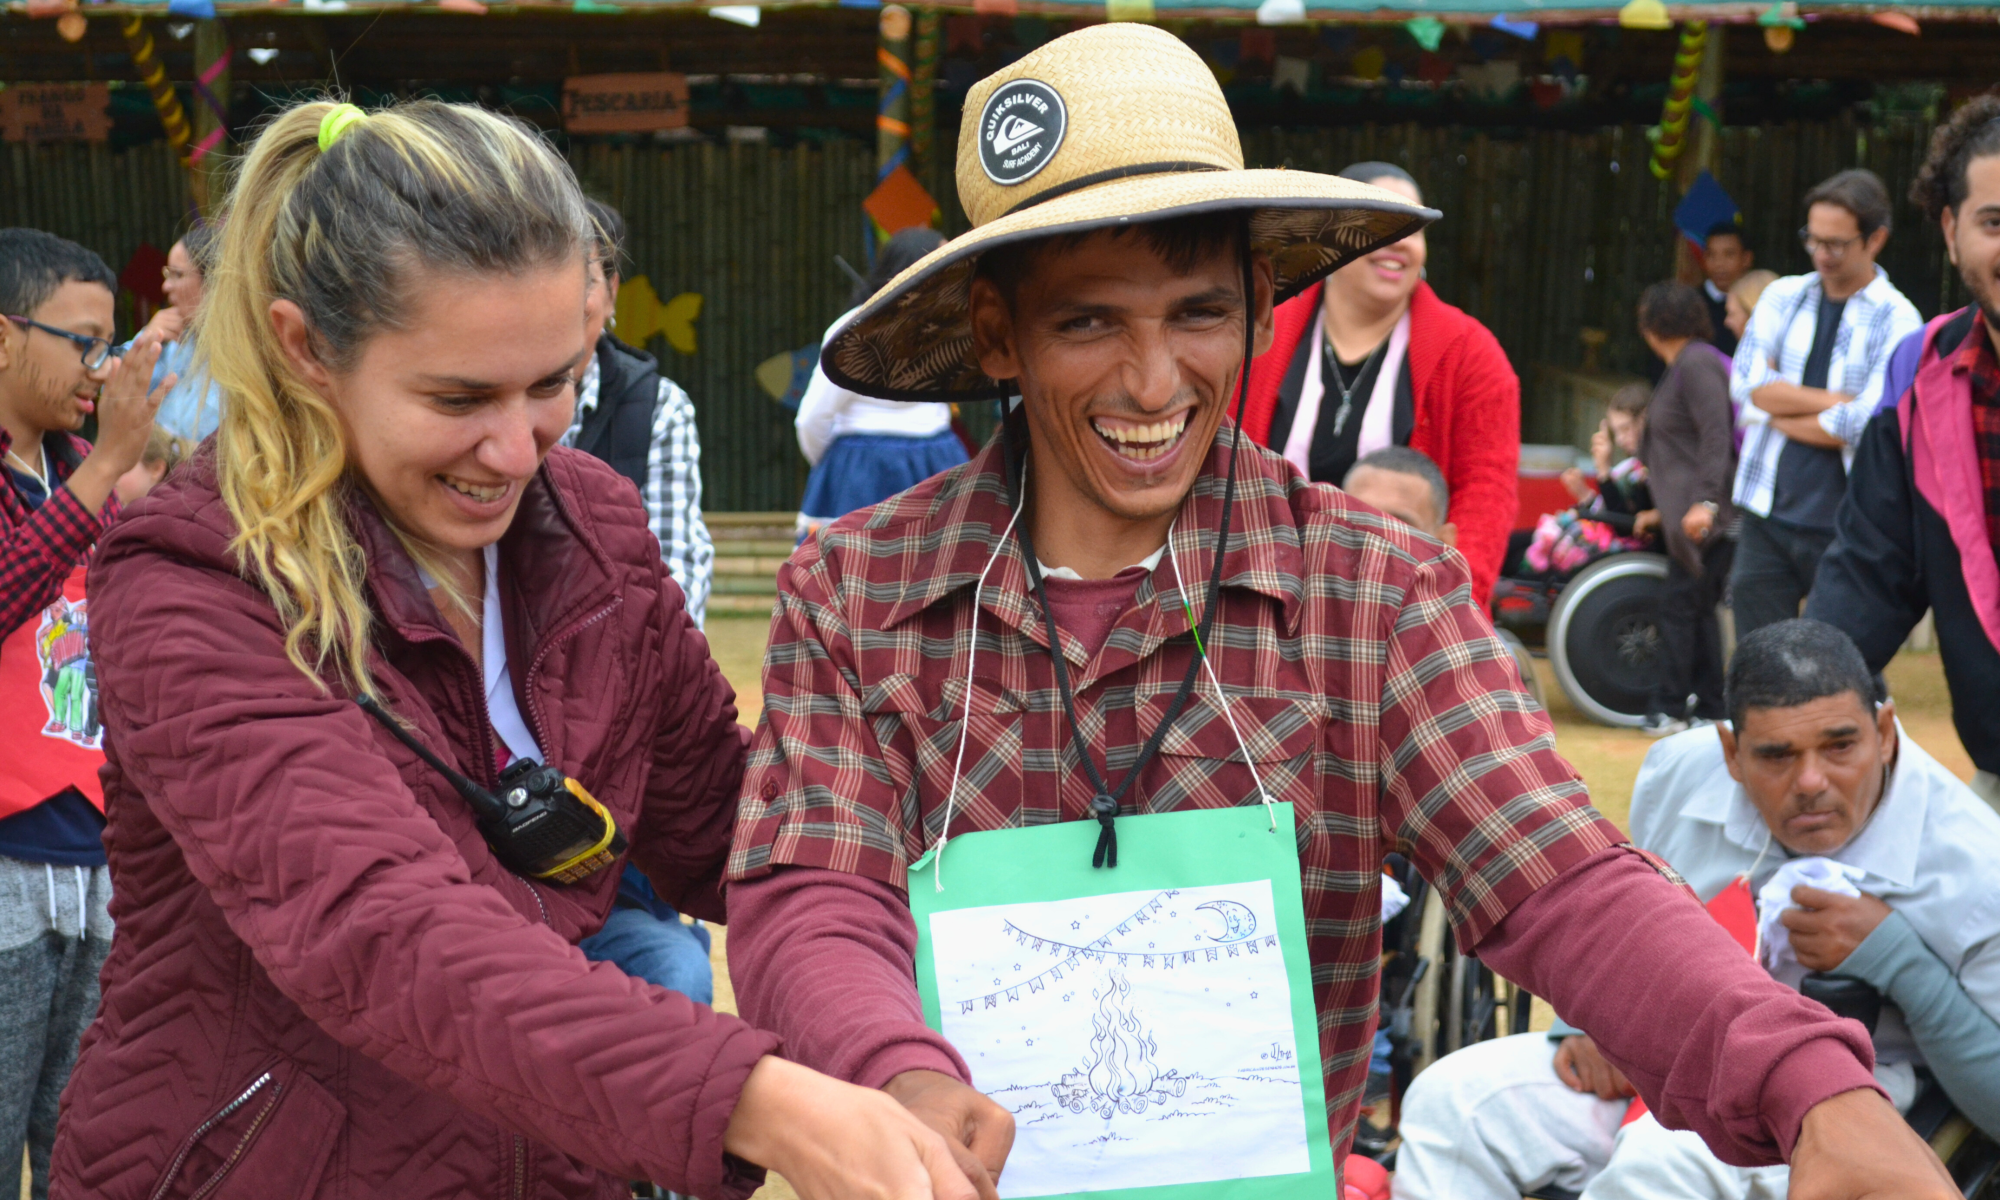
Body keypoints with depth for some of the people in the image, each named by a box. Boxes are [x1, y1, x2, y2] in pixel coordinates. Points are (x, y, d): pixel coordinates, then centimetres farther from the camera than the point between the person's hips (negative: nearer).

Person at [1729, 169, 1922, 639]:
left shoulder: (1897, 321, -4)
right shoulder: (1784, 296, 9)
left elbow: (1863, 426, -16)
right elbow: (1746, 383, -5)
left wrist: (1775, 409, -5)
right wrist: (1838, 400, -11)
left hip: (1845, 526, -4)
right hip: (1767, 516, 4)